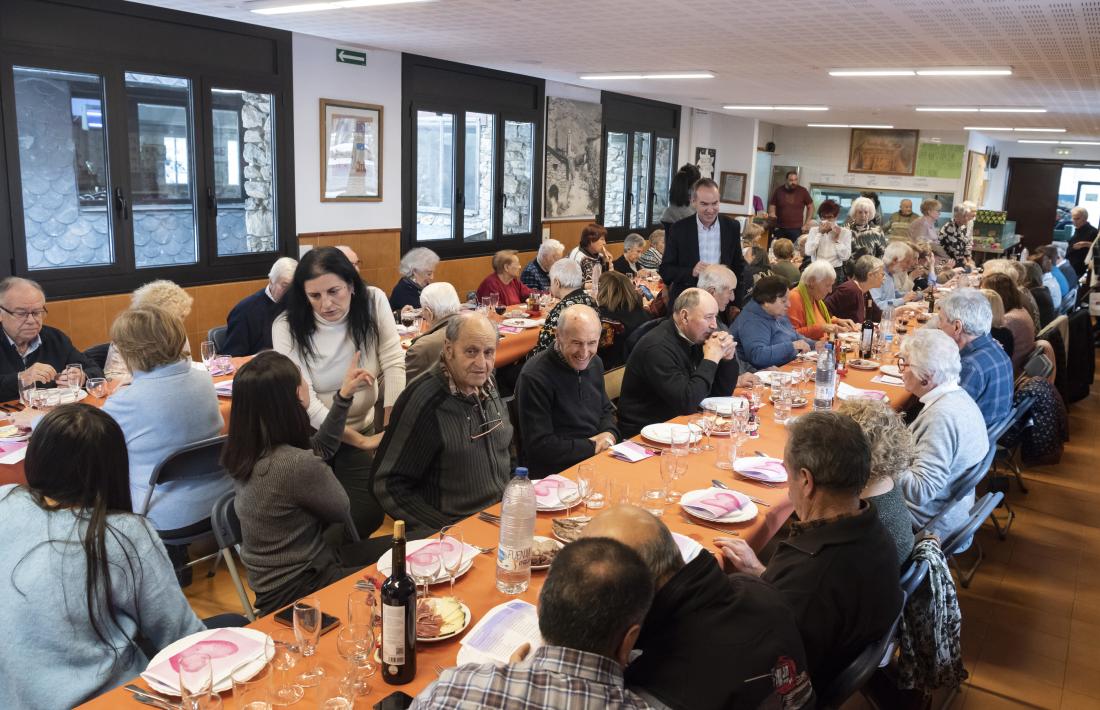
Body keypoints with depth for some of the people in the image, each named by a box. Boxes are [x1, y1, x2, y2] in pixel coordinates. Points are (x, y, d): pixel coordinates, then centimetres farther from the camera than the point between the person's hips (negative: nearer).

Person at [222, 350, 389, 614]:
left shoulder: (247, 448, -5)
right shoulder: (296, 464, -32)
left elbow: (320, 449, 13)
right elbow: (341, 511, -11)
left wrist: (343, 396, 10)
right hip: (297, 590, -8)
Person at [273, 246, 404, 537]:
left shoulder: (373, 301, -11)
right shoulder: (287, 326, -16)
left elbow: (393, 363, -12)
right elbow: (302, 399, -18)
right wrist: (360, 441, -19)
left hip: (364, 428, 2)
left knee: (365, 518, -5)